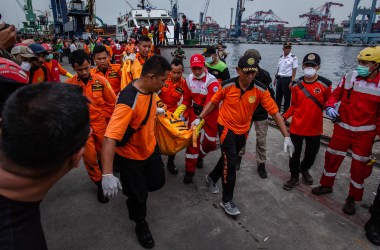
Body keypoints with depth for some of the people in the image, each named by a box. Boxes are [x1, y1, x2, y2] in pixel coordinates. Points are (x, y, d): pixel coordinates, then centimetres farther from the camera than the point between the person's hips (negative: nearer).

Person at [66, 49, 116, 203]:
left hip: (101, 125, 1)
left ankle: (104, 173, 45)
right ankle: (99, 183, 25)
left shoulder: (101, 81, -7)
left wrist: (103, 119, 1)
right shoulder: (69, 84, -8)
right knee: (89, 157, 3)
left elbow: (112, 102, 0)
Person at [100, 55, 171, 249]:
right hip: (130, 156, -7)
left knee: (157, 182, 20)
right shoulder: (128, 102, -37)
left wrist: (156, 110, 31)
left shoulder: (150, 89, -11)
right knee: (138, 194, 12)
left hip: (150, 147, 7)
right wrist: (107, 174, -49)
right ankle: (141, 224, 42)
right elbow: (110, 138, -43)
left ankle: (133, 187, 52)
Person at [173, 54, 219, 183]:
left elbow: (210, 104, -29)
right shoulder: (189, 79, -5)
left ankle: (200, 155, 37)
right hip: (194, 111, 2)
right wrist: (178, 112, -14)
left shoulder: (212, 81, -21)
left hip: (210, 113, -2)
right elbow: (186, 99, 1)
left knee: (210, 142, 2)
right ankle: (190, 170, 12)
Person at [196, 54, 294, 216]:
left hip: (243, 131, 3)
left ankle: (212, 178, 48)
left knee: (228, 157, 20)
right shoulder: (227, 86, -18)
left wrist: (286, 136, -20)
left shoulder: (261, 89, -17)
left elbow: (275, 112, -16)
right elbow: (213, 102, -3)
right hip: (226, 127, -3)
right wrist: (199, 118, -5)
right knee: (230, 162, -8)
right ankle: (227, 201, 10)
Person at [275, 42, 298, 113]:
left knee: (287, 97, 3)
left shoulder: (293, 58, -7)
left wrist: (291, 82, -16)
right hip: (279, 79, 6)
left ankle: (285, 113, 13)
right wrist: (275, 79, 15)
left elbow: (294, 71, -10)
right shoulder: (281, 57, 11)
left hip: (287, 79, -6)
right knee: (278, 96, 11)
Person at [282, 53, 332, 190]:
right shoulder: (296, 84, -3)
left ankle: (304, 169, 47)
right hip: (297, 126, 0)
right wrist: (284, 116, -6)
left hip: (315, 127, 0)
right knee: (295, 153, 9)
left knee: (311, 153, 17)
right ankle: (294, 176, 29)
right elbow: (294, 105, 4)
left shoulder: (325, 84, -8)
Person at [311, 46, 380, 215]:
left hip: (364, 133, -1)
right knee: (332, 157, 12)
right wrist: (330, 106, -14)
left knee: (359, 166, 7)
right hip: (342, 127, 2)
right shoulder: (349, 78, -5)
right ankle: (326, 185, 35)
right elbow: (336, 94, 6)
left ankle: (353, 198, 27)